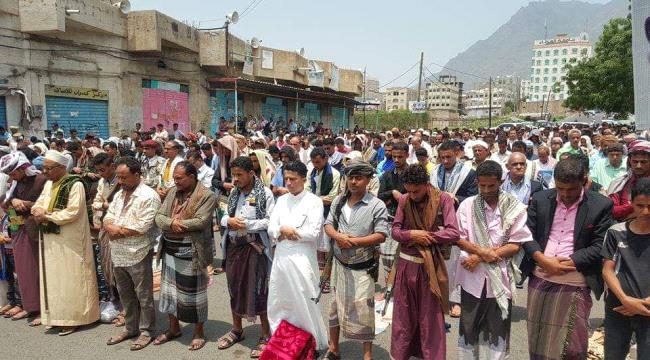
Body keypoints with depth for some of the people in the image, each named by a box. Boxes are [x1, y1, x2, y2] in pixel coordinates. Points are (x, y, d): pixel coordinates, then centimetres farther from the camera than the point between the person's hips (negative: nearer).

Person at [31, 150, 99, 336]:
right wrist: (38, 211, -12)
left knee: (69, 279, 1)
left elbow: (72, 213, -19)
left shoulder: (75, 185, -13)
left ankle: (72, 318, 11)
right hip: (50, 240, 8)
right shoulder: (48, 184, 12)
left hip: (69, 242, -8)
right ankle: (57, 315, 22)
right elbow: (38, 205, 11)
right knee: (52, 278, 12)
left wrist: (46, 216, -15)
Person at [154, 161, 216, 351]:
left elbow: (200, 222, -22)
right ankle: (173, 328, 36)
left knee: (193, 292, 6)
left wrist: (175, 223, -13)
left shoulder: (207, 196, -12)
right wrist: (171, 223, -20)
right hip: (170, 250, 6)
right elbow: (159, 217, 2)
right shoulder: (172, 192, 7)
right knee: (170, 289, 17)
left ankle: (199, 332, 23)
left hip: (191, 252, -6)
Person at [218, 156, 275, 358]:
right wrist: (228, 221, -9)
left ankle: (266, 335, 16)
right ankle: (236, 330, 35)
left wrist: (246, 224, -20)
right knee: (235, 288, 16)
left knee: (258, 290, 1)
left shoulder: (264, 193, -10)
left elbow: (270, 221, -15)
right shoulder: (234, 192, 8)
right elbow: (224, 216, 13)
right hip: (233, 246, 6)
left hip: (255, 247, -6)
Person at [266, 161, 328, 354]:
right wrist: (283, 230, -15)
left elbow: (314, 233, -15)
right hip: (280, 258, 6)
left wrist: (287, 231, -8)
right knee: (278, 303, 15)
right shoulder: (281, 200, 11)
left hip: (302, 260, -6)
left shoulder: (314, 201, -6)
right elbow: (271, 229, 6)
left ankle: (312, 344, 21)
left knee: (304, 304, 3)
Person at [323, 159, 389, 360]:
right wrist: (338, 236, -18)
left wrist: (352, 241, -20)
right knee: (336, 306, 16)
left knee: (363, 311, 2)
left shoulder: (377, 205, -13)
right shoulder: (339, 201, 3)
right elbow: (328, 225, 4)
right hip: (339, 264, 5)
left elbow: (381, 236, -17)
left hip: (362, 268, -5)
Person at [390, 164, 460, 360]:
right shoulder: (404, 200, 0)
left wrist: (421, 236, -14)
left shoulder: (444, 200, -9)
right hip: (406, 264, 3)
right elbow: (395, 231, 0)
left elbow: (453, 233, -16)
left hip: (431, 266, -3)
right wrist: (412, 235, -20)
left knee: (431, 317, 8)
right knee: (403, 315, 14)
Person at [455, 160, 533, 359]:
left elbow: (516, 245, -8)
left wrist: (479, 258, -14)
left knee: (497, 328, 11)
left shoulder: (516, 207, -5)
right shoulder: (467, 205, -2)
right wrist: (482, 251, -19)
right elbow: (459, 239, -2)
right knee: (469, 326, 14)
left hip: (500, 277, -1)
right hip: (472, 276, 1)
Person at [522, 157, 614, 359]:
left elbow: (599, 246, -6)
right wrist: (543, 260, -12)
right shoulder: (540, 199, 5)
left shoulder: (601, 205, -3)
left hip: (574, 284, -3)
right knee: (537, 341, 14)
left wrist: (567, 262, -15)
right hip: (539, 279, 3)